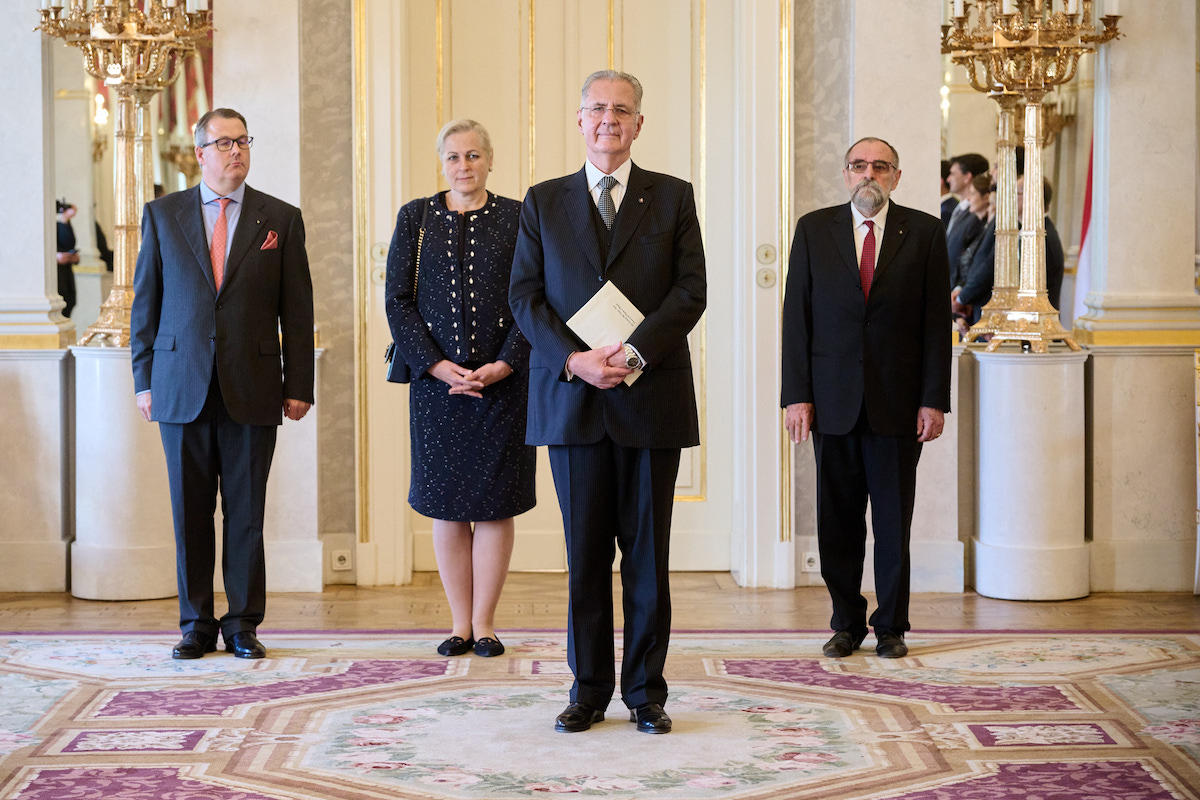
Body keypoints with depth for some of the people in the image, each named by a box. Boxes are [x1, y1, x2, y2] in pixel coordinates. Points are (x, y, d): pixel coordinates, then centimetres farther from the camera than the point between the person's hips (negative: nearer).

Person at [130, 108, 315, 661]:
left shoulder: (281, 219, 7)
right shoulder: (162, 214, 9)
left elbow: (297, 310, 5)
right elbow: (145, 303, 9)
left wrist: (298, 386, 0)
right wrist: (144, 380, 3)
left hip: (253, 389, 0)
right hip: (181, 388, 1)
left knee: (246, 512, 3)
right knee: (190, 512, 5)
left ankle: (243, 625, 13)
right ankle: (197, 625, 15)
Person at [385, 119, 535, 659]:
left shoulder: (518, 218, 4)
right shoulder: (415, 218, 7)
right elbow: (398, 301, 2)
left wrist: (503, 366, -11)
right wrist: (439, 367, -9)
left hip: (504, 381, -1)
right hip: (437, 382, 1)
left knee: (496, 503, 2)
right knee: (446, 505, 4)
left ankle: (485, 624, 12)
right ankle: (460, 625, 14)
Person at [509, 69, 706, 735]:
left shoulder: (672, 198, 8)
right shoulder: (543, 202, 11)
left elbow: (691, 291, -1)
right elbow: (524, 296, 5)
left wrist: (635, 352, -15)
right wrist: (574, 358, -12)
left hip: (650, 396, -1)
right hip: (572, 400, 1)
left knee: (647, 553, 4)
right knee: (584, 553, 5)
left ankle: (646, 691, 12)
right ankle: (589, 688, 14)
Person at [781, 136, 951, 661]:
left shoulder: (924, 233, 4)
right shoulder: (813, 230, 6)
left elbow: (936, 321, 2)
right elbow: (796, 317, 4)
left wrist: (934, 400, -5)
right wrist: (796, 395, -4)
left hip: (898, 403, -1)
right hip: (833, 401, 1)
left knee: (894, 523, 5)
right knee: (838, 522, 6)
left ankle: (891, 627, 17)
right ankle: (847, 623, 19)